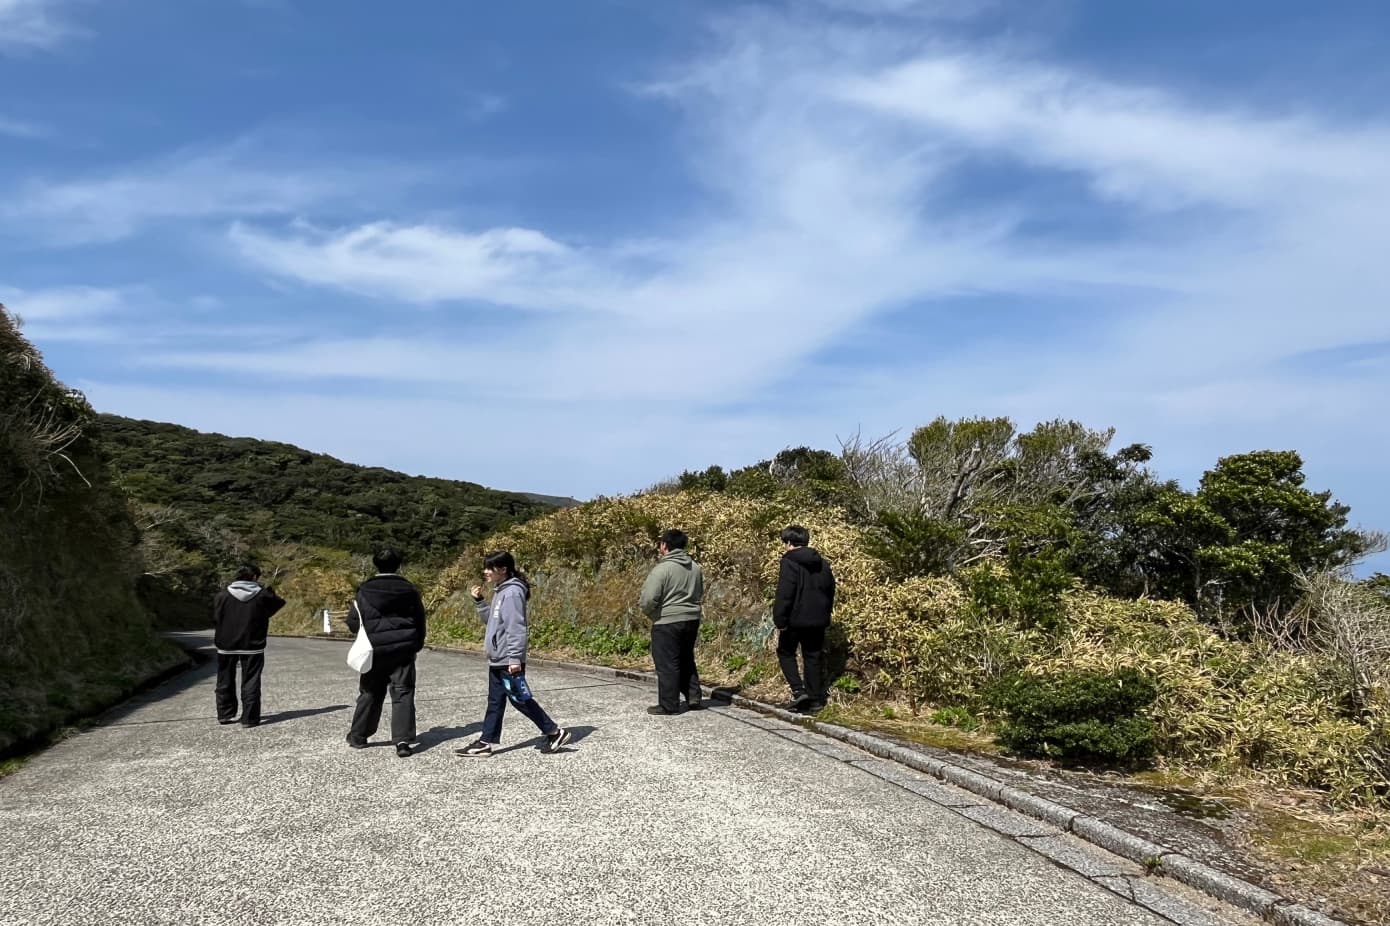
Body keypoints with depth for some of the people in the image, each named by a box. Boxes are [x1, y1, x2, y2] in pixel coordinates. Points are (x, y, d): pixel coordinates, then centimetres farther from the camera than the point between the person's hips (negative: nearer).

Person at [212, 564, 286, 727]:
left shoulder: (223, 595, -3)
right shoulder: (263, 594, -8)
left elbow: (216, 619, -1)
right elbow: (279, 603, 8)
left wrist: (217, 640, 11)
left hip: (226, 646, 2)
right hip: (252, 646, -2)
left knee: (225, 680, 16)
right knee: (251, 682, 2)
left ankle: (225, 714, 23)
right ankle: (249, 717, -1)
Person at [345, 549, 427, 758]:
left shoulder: (365, 591, -3)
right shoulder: (409, 590, 1)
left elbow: (353, 623, -1)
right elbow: (420, 622, 7)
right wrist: (416, 645, 19)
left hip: (375, 650, 0)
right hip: (403, 650, 0)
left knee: (370, 692, 15)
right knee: (403, 693, -1)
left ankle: (358, 735, 28)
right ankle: (403, 739, -12)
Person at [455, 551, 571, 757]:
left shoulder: (512, 593, -17)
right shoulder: (500, 591, 13)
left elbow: (516, 627, -22)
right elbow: (490, 620, 20)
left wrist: (514, 657, -24)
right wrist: (479, 601, 10)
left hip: (509, 661, -10)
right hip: (497, 659, 10)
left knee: (521, 699, -2)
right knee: (495, 701, 12)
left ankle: (555, 732, 7)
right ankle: (486, 742, 18)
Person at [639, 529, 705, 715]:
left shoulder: (662, 569, -16)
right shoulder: (695, 567, 7)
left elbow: (649, 599, -18)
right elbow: (701, 596, 18)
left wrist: (646, 610, 2)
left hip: (667, 622, -7)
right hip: (692, 620, 7)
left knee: (667, 664, 2)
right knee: (686, 660, 20)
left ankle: (669, 705, 7)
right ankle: (694, 697, 21)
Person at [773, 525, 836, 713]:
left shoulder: (790, 562, -11)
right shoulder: (822, 564, 12)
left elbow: (784, 595, -17)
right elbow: (830, 591, 17)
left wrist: (780, 621, -14)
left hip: (796, 619, -6)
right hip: (817, 620, 6)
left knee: (785, 653, 11)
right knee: (813, 658, 12)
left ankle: (798, 690, -4)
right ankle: (815, 699, 12)